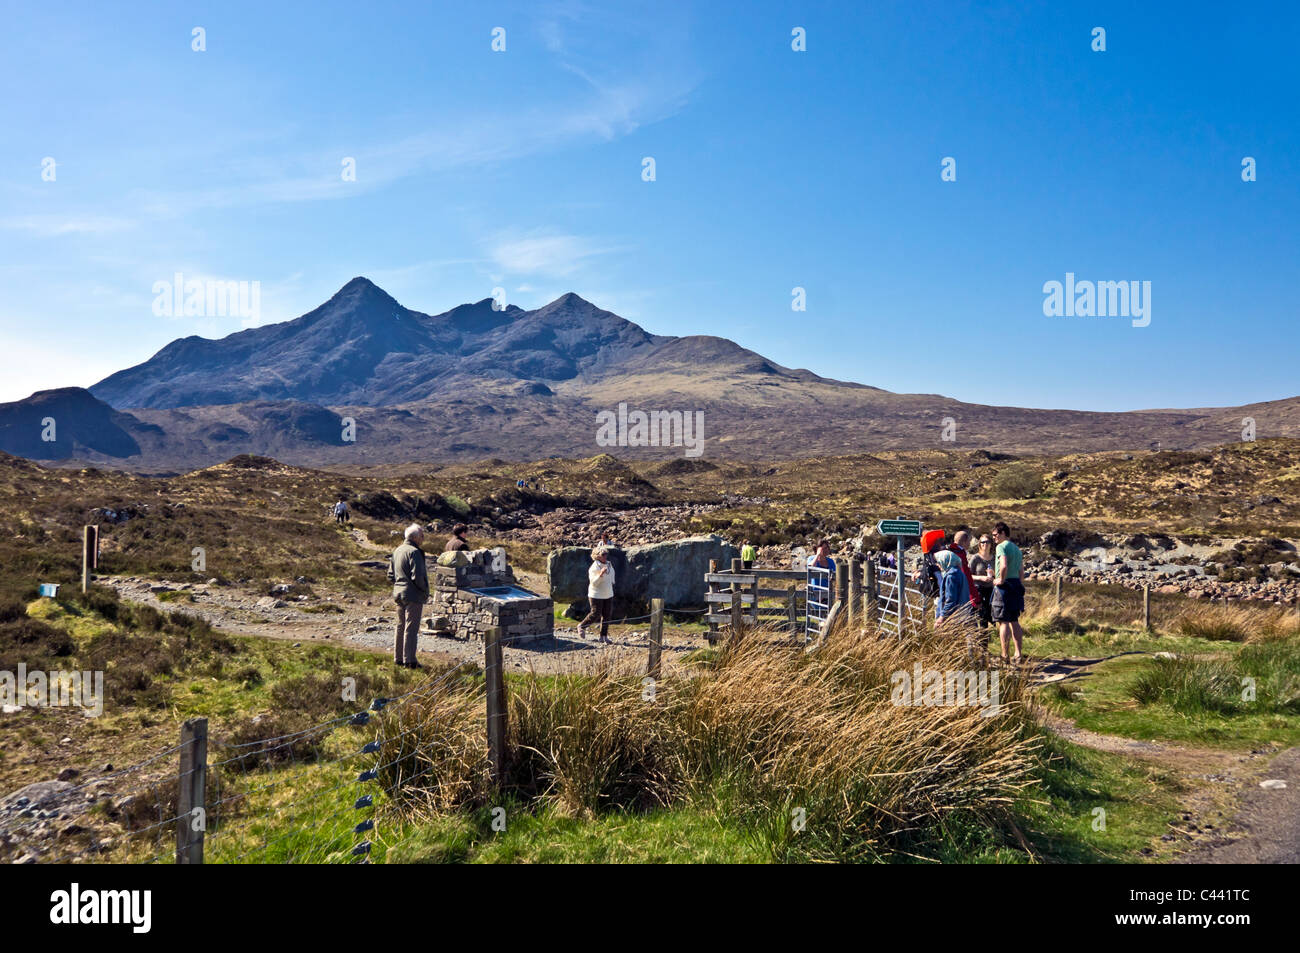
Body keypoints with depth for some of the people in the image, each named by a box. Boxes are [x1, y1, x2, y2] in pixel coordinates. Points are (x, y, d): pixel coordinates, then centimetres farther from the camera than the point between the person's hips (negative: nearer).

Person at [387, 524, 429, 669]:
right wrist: (425, 591, -8)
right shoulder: (414, 552, -16)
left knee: (401, 626, 15)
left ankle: (398, 658, 21)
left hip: (398, 593, 9)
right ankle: (409, 661, -1)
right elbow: (417, 577, -21)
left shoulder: (397, 551, 12)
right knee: (411, 628, -3)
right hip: (413, 595, -9)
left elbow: (390, 576, 15)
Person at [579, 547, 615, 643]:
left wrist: (612, 583, 24)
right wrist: (600, 574, -36)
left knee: (607, 615, 4)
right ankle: (581, 626, 21)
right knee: (595, 614, -4)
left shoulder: (609, 564, 5)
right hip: (596, 595, -7)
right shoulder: (594, 568, -17)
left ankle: (604, 636, 12)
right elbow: (593, 582, -24)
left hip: (608, 595, 7)